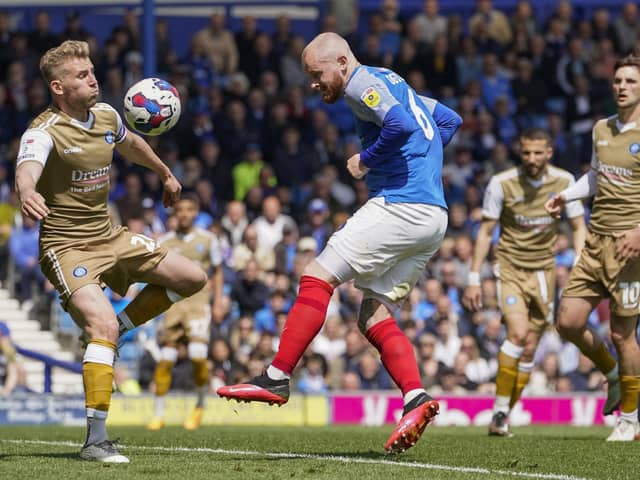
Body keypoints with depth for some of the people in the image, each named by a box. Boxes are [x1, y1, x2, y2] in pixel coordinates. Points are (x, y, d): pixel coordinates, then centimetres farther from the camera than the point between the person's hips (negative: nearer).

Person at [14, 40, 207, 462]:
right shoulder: (45, 132, -20)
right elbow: (27, 169, -43)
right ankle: (96, 440, -26)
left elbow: (131, 144, 27)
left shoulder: (106, 116, 3)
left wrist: (166, 173, 42)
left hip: (109, 237, 8)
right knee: (103, 324, -28)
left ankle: (118, 328, 20)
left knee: (192, 278, 8)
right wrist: (26, 193, -66)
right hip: (67, 247, -8)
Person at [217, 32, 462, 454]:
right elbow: (449, 119, 32)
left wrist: (366, 161, -9)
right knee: (375, 318, 7)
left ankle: (277, 379, -10)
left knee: (317, 278, -8)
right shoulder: (393, 84, 24)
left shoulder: (362, 82, -5)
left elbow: (401, 124, -23)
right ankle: (417, 399, -9)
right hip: (432, 217, 10)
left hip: (400, 206, -10)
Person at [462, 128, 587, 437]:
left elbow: (578, 227, 5)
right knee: (517, 333, -23)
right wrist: (474, 279, -4)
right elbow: (485, 232, -2)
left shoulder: (564, 182, -5)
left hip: (543, 271, 3)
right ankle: (499, 411, -15)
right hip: (509, 267, -3)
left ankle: (504, 417, 13)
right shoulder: (501, 183, -11)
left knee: (529, 349, 2)